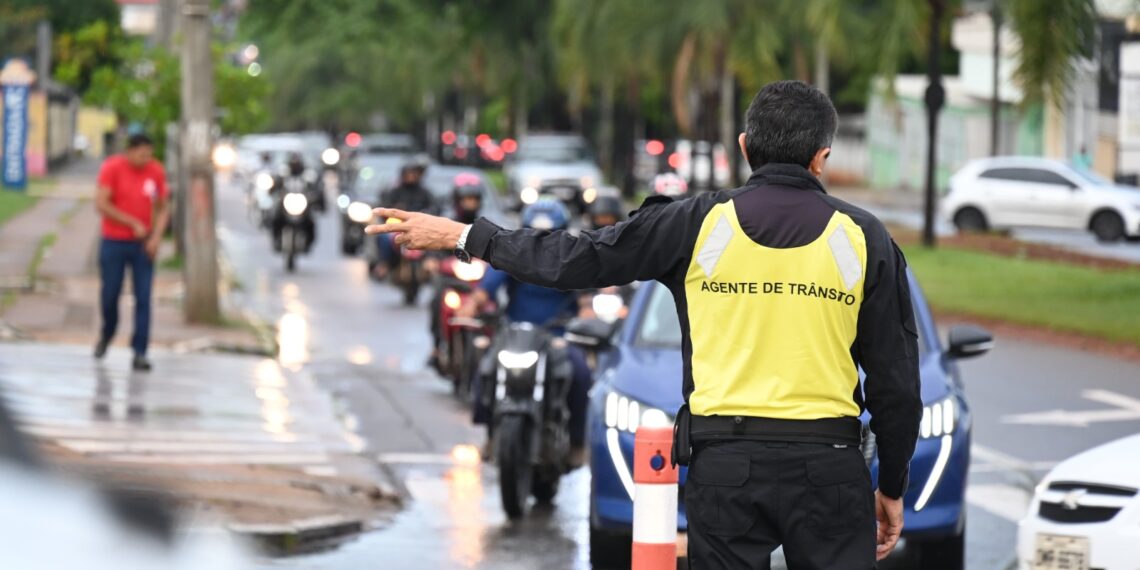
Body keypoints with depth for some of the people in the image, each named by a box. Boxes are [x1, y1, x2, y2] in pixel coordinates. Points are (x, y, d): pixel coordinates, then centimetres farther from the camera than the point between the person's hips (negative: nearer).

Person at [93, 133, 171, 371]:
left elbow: (163, 208, 8)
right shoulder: (112, 167, -8)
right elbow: (101, 204, -14)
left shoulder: (156, 171, 1)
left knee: (143, 298, -7)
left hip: (143, 244, 2)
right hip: (114, 242, -2)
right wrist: (133, 223, -14)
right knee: (110, 295, 6)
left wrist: (157, 236, -7)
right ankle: (106, 334, 35)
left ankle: (139, 353, -7)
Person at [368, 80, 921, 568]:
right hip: (828, 464, -1)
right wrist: (892, 486, 13)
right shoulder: (863, 237, 0)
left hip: (724, 459, 1)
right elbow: (896, 378, 2)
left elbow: (577, 259, 5)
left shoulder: (698, 223, -1)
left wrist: (463, 237, 17)